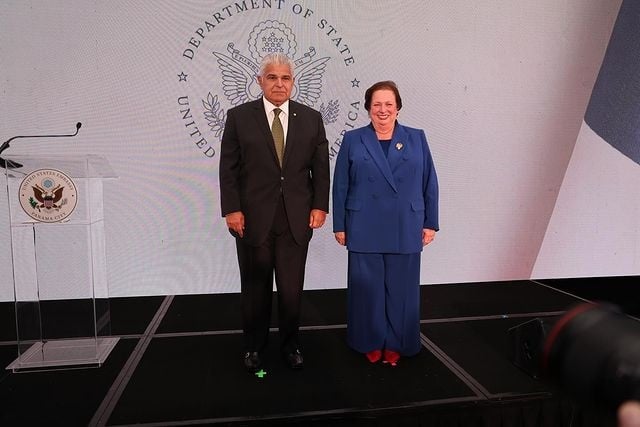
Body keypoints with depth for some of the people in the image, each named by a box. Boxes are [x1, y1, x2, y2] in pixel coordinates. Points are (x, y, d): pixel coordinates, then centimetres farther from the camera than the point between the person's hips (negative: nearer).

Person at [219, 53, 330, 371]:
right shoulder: (239, 117, 1)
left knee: (292, 288, 8)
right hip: (253, 217, -1)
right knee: (255, 287, 11)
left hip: (297, 219, 1)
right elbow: (228, 168, 0)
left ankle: (290, 343, 29)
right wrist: (231, 209, -7)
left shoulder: (311, 118, 6)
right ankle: (254, 346, 30)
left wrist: (320, 206, 0)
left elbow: (320, 168, 7)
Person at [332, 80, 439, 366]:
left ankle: (395, 344, 27)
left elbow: (429, 184, 6)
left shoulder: (416, 139, 6)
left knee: (401, 288, 9)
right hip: (365, 231, 0)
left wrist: (430, 223, 2)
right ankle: (371, 343, 26)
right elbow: (340, 187, 2)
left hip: (405, 231, 1)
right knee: (367, 287, 8)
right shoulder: (352, 140, 4)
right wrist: (339, 225, -1)